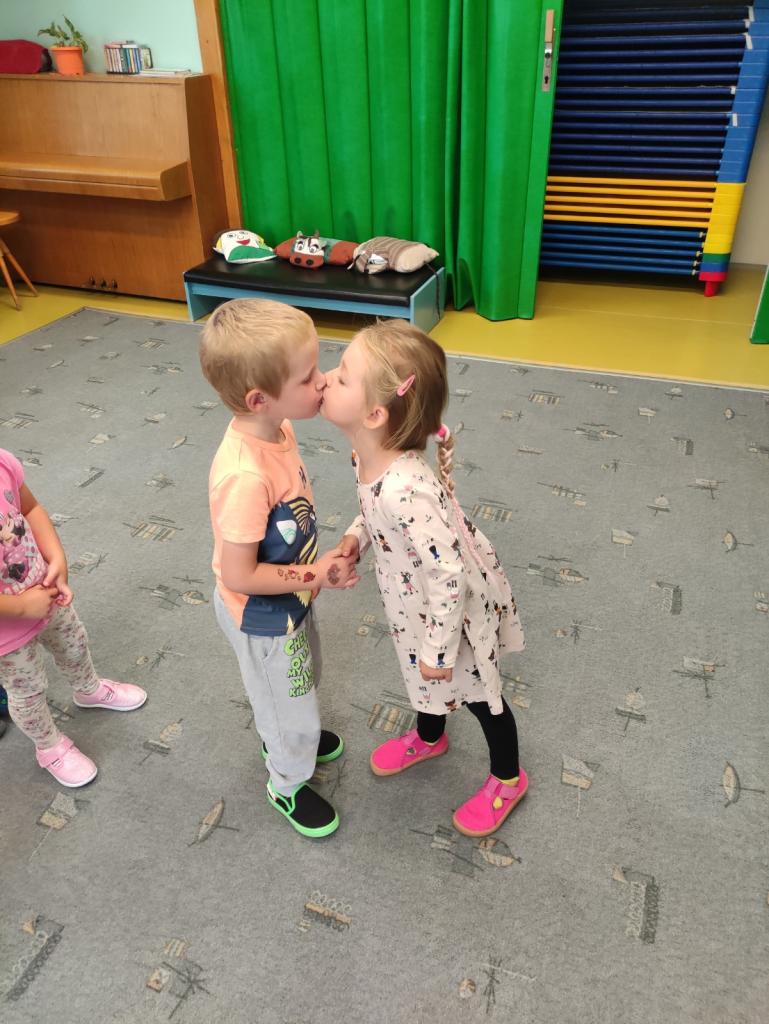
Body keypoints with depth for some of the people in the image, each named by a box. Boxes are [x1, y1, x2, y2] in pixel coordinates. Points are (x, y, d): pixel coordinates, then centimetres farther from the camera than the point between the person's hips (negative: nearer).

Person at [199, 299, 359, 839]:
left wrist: (317, 560, -2)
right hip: (262, 616, -8)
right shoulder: (246, 475, -40)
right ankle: (288, 784, 48)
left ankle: (286, 736, 63)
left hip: (290, 598, 8)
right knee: (292, 706, 18)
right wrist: (317, 576, -24)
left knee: (302, 681, 33)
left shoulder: (275, 427, -14)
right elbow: (239, 576, -31)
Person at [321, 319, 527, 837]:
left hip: (453, 607, -8)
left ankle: (508, 779, 47)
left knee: (477, 693, 18)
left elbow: (449, 575, -34)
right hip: (417, 601, 8)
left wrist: (440, 651, -22)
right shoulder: (373, 455, -15)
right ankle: (428, 738, 63)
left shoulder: (406, 489, -42)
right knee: (423, 675, 32)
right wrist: (357, 535, -9)